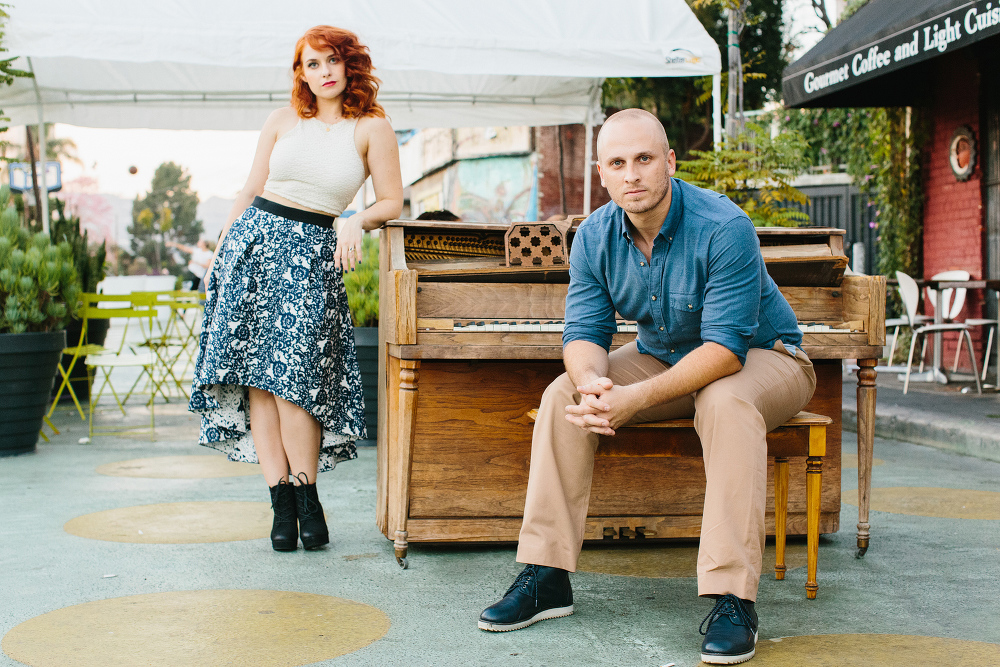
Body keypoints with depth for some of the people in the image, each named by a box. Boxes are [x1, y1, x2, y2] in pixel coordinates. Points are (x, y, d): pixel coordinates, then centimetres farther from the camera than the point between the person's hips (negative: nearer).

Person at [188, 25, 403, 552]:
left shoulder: (372, 127, 4)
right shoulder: (283, 121, 11)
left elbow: (391, 202, 5)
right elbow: (250, 191, 15)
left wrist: (356, 222, -14)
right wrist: (219, 253, 13)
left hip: (314, 254, -2)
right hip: (255, 240, 3)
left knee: (293, 375, -15)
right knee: (257, 376, -6)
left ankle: (307, 496, -2)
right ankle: (281, 502, -3)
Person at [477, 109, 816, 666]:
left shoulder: (723, 228, -29)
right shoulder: (596, 236, -10)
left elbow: (726, 346, -33)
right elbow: (585, 332, -10)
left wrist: (636, 399, -42)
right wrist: (593, 381, -35)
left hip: (761, 355, -5)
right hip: (662, 357, 6)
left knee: (728, 404, -39)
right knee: (563, 395, -14)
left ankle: (734, 598, -37)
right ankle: (546, 577, -13)